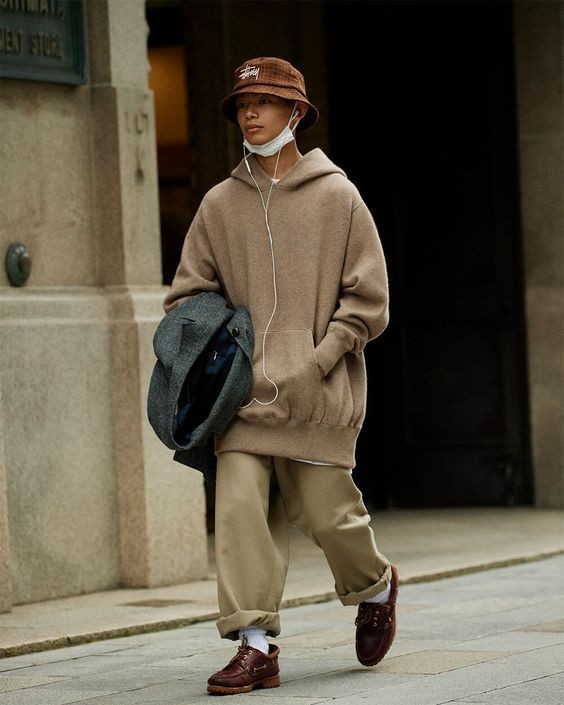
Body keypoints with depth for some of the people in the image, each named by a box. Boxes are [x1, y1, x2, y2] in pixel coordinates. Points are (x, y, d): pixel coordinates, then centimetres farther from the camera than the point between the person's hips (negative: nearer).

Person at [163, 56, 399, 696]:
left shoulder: (337, 197, 1)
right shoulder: (220, 204, 10)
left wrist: (312, 366, -11)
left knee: (325, 513, 2)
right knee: (240, 508, -10)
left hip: (319, 396, -2)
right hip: (243, 390, 3)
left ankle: (375, 588, 33)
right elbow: (188, 295, 14)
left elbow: (367, 301, -1)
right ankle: (255, 647, -8)